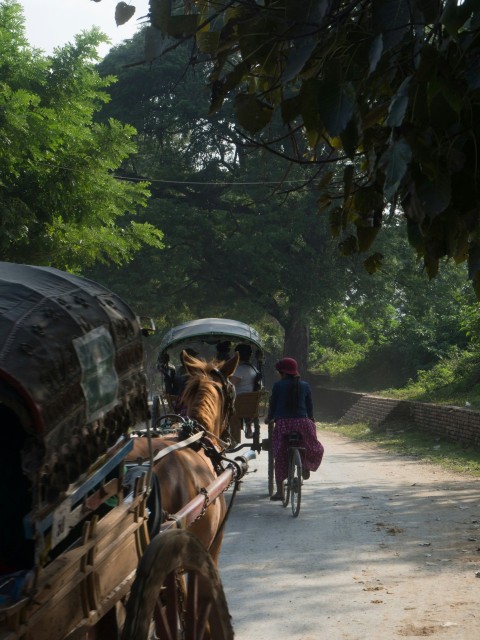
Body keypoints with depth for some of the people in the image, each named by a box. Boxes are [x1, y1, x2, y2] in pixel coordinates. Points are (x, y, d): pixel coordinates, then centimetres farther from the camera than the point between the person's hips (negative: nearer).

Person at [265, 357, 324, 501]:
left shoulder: (278, 385, 0)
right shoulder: (305, 386, 8)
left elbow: (273, 404, 4)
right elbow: (310, 406, 14)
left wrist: (269, 418, 22)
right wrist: (310, 419, 31)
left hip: (282, 424, -1)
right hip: (302, 422, 1)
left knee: (280, 458, 6)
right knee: (315, 449, 25)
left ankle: (279, 492, 5)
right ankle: (306, 466, -2)